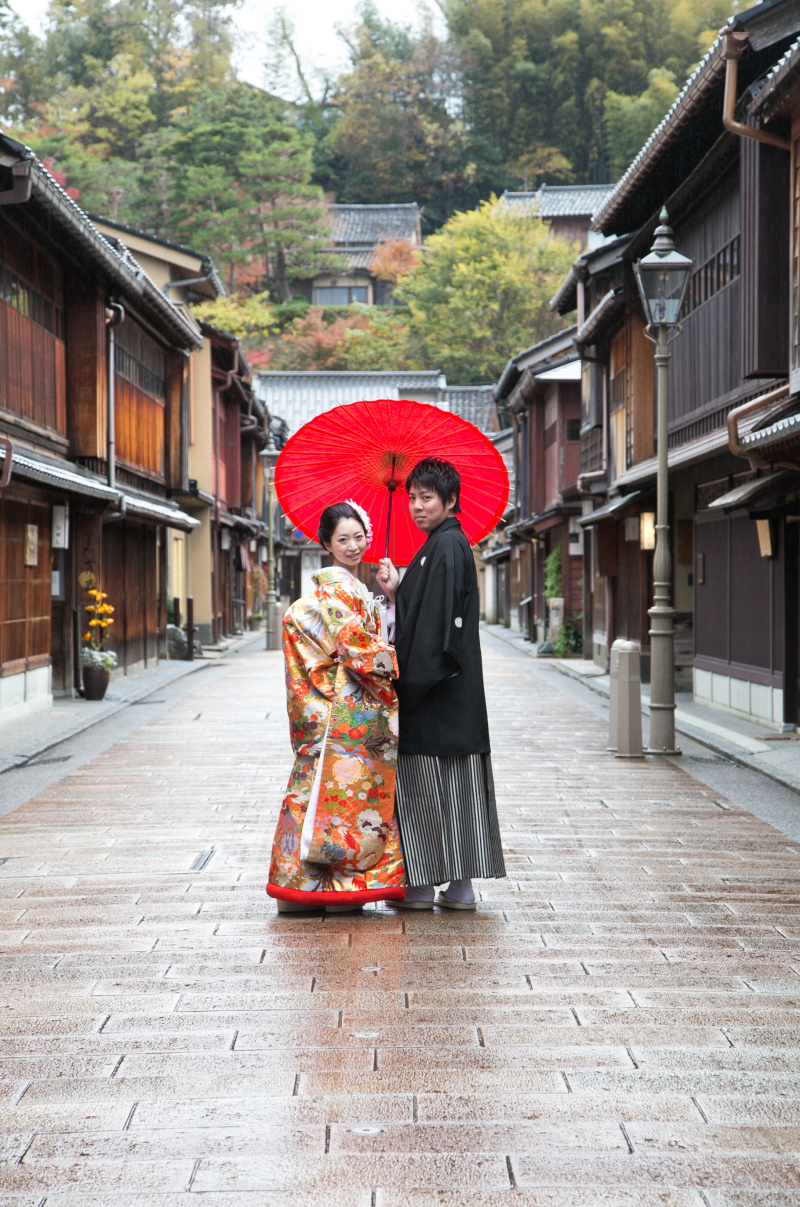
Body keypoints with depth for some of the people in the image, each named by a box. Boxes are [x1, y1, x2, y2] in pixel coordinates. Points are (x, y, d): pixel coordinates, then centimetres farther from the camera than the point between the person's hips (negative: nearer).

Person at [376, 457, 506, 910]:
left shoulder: (447, 546, -13)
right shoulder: (444, 544, 16)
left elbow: (437, 622, -19)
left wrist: (413, 682, -18)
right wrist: (395, 591, 4)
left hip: (441, 688, -10)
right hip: (450, 686, 10)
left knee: (425, 784, -3)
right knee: (457, 784, 8)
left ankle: (423, 884, 2)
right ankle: (461, 884, 11)